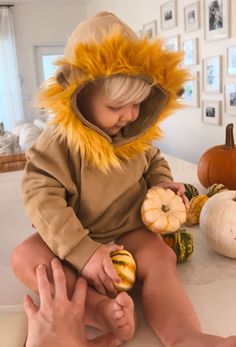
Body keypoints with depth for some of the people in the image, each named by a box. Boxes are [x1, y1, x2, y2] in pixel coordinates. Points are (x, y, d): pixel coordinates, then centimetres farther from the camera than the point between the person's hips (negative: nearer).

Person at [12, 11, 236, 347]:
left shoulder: (137, 137, -3)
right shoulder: (59, 143, -18)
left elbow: (154, 162, 18)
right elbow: (42, 198, -24)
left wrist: (163, 184, -7)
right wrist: (83, 253, -32)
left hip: (130, 231, 2)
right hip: (80, 238, -1)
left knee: (160, 258, -27)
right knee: (24, 258, -25)